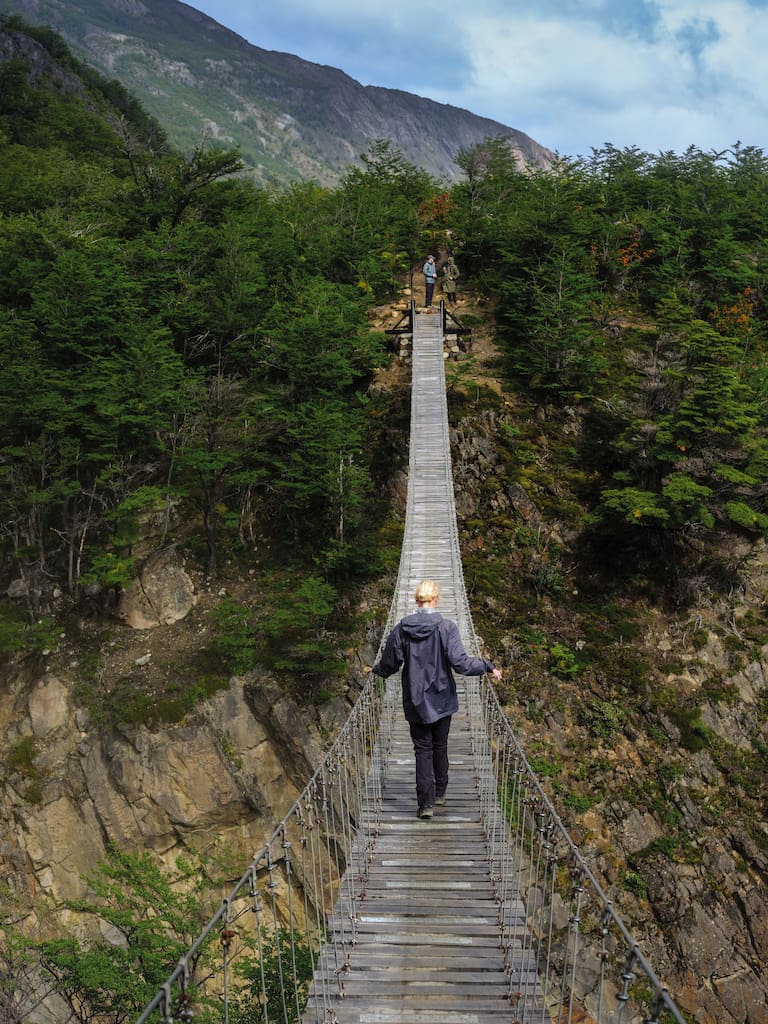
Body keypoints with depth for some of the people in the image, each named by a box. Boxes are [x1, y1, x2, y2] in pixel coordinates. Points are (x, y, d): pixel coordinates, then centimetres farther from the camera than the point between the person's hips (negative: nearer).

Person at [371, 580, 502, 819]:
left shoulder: (402, 628, -7)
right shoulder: (446, 627, -14)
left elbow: (389, 663, 1)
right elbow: (460, 662, -18)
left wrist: (375, 670, 22)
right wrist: (488, 667, -6)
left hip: (415, 701, 1)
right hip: (442, 700, 0)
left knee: (422, 749, 7)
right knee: (440, 746, 18)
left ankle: (426, 803, 1)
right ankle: (440, 793, 33)